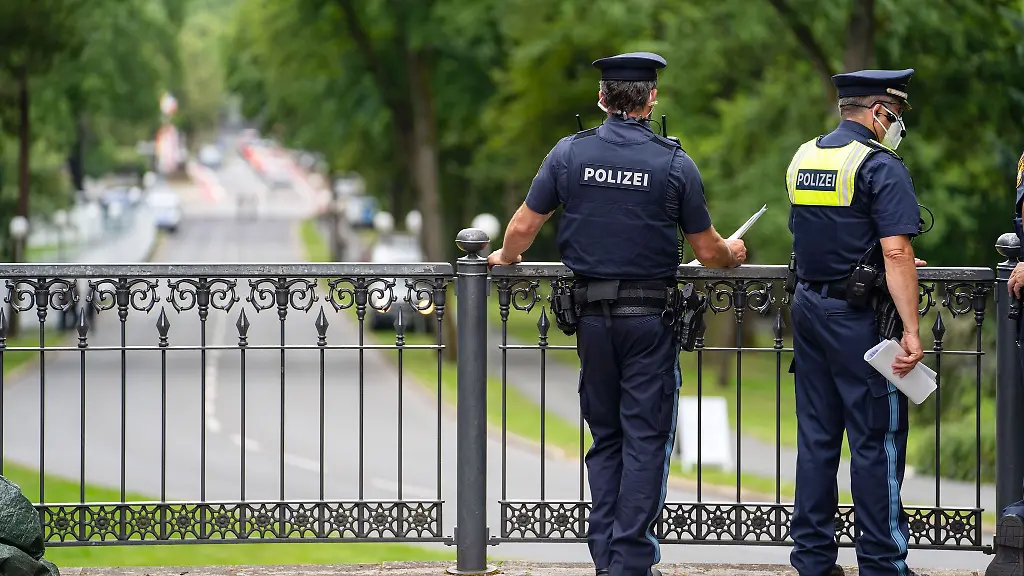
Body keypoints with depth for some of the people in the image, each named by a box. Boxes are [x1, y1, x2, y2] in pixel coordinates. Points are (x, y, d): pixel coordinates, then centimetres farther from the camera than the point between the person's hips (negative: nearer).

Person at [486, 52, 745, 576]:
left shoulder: (569, 153, -1)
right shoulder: (674, 163, -6)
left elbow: (524, 226, 5)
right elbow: (707, 251, 0)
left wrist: (505, 257, 26)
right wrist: (732, 254, 23)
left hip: (592, 315, 3)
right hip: (650, 316, -3)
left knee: (605, 436, 13)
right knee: (646, 439, 2)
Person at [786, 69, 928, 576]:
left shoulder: (802, 158, 11)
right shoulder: (880, 167, -14)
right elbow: (896, 253, -21)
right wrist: (911, 330, -22)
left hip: (808, 304, 7)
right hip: (858, 317, -7)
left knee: (816, 434, 12)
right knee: (877, 438, -2)